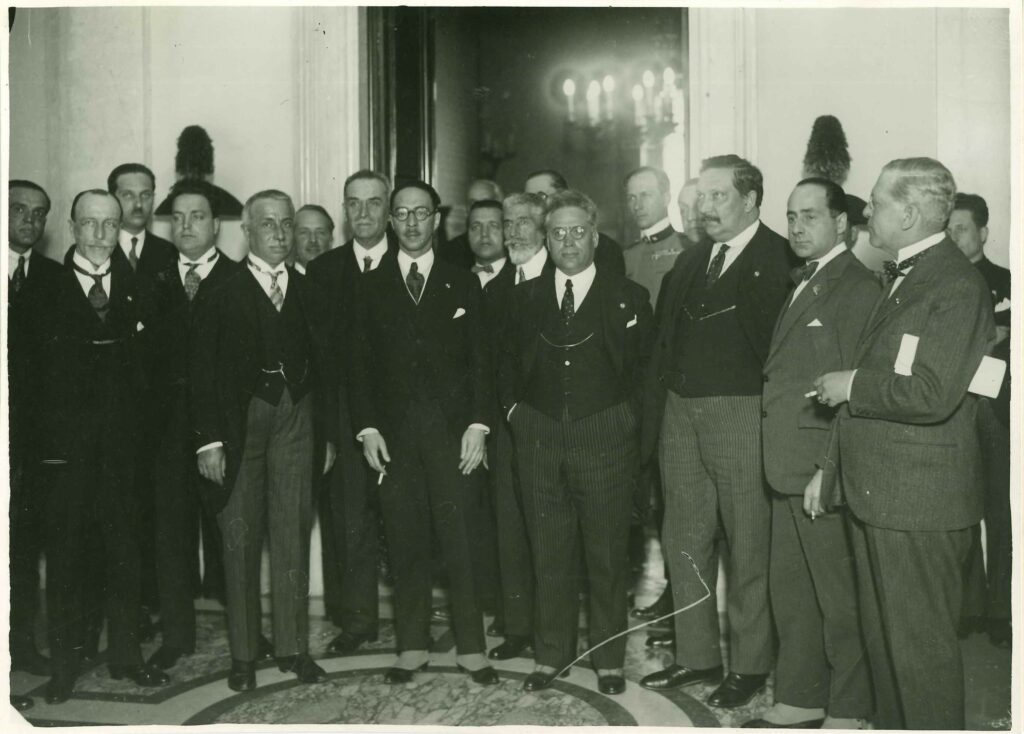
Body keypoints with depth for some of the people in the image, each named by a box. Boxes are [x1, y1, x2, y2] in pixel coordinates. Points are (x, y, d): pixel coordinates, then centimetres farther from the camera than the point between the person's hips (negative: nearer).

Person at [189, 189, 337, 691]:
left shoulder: (308, 293, 10)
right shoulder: (222, 294, 1)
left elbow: (325, 368, 11)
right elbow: (201, 372, -4)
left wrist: (330, 433, 6)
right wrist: (208, 439, -11)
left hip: (295, 416, 3)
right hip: (240, 421, -2)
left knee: (293, 535, 5)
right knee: (240, 538, 3)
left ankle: (293, 646, 16)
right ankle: (243, 654, 13)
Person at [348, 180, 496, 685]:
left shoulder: (462, 284, 9)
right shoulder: (372, 286, 11)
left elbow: (480, 360, 5)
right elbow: (360, 363, 8)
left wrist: (478, 423, -5)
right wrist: (367, 426, -2)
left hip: (452, 430, -1)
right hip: (393, 432, 1)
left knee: (460, 540, -1)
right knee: (405, 543, 4)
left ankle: (470, 647, 9)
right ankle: (412, 647, 15)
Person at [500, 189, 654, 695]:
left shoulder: (628, 298, 2)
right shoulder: (525, 297, 10)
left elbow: (646, 368, 5)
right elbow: (508, 362, 18)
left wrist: (625, 417, -2)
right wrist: (513, 407, 6)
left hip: (604, 438, -2)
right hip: (539, 439, 2)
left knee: (606, 555, 6)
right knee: (549, 554, 9)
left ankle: (609, 659, 19)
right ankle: (551, 655, 22)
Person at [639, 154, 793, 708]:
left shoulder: (780, 261, -6)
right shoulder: (687, 262, 15)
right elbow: (664, 343, 14)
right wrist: (656, 409, 8)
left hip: (741, 417, -7)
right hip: (679, 415, 7)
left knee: (748, 549, 5)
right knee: (684, 543, 13)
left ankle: (748, 665, 20)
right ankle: (695, 656, 27)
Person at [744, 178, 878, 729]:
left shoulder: (858, 287, -11)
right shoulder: (803, 283, 17)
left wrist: (829, 471, -20)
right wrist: (782, 460, 9)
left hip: (826, 474, -9)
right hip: (789, 469, 9)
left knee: (840, 600, 3)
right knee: (789, 590, 16)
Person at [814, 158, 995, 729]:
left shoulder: (957, 286, -15)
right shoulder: (902, 279, 15)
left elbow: (932, 394, -26)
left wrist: (850, 386, -13)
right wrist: (832, 466, 16)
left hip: (919, 499, -10)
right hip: (875, 491, 10)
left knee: (920, 644, 1)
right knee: (883, 635, 20)